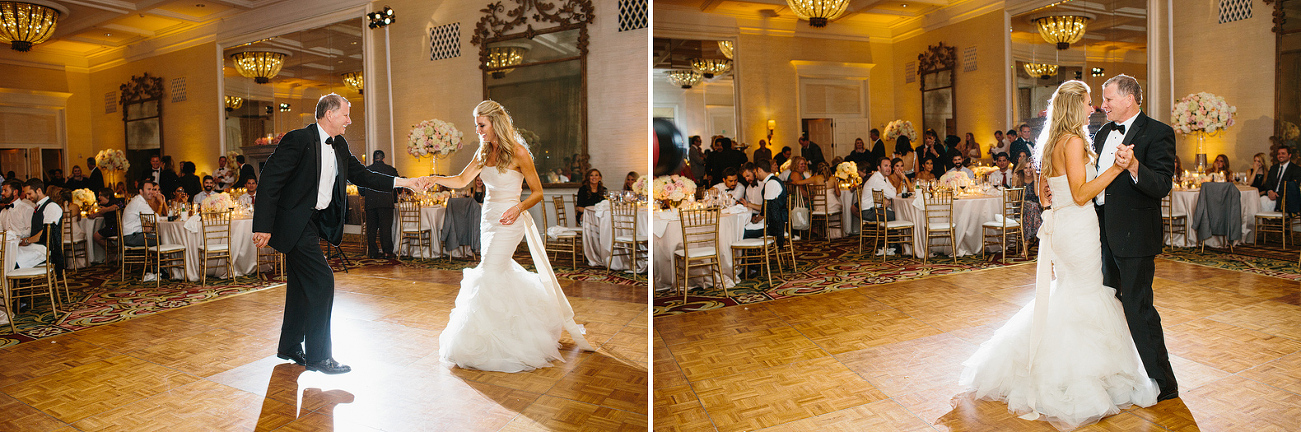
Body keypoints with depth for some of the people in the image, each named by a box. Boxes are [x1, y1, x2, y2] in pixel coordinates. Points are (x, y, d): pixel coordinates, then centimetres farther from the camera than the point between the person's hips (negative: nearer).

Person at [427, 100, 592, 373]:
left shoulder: (518, 152, -13)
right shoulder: (485, 151, 7)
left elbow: (537, 192, -8)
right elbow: (462, 180, 8)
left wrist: (519, 207, -25)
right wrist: (435, 179, -7)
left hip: (509, 222, -8)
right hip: (488, 217, 8)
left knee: (489, 276, -8)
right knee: (501, 273, 13)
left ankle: (482, 344, 4)